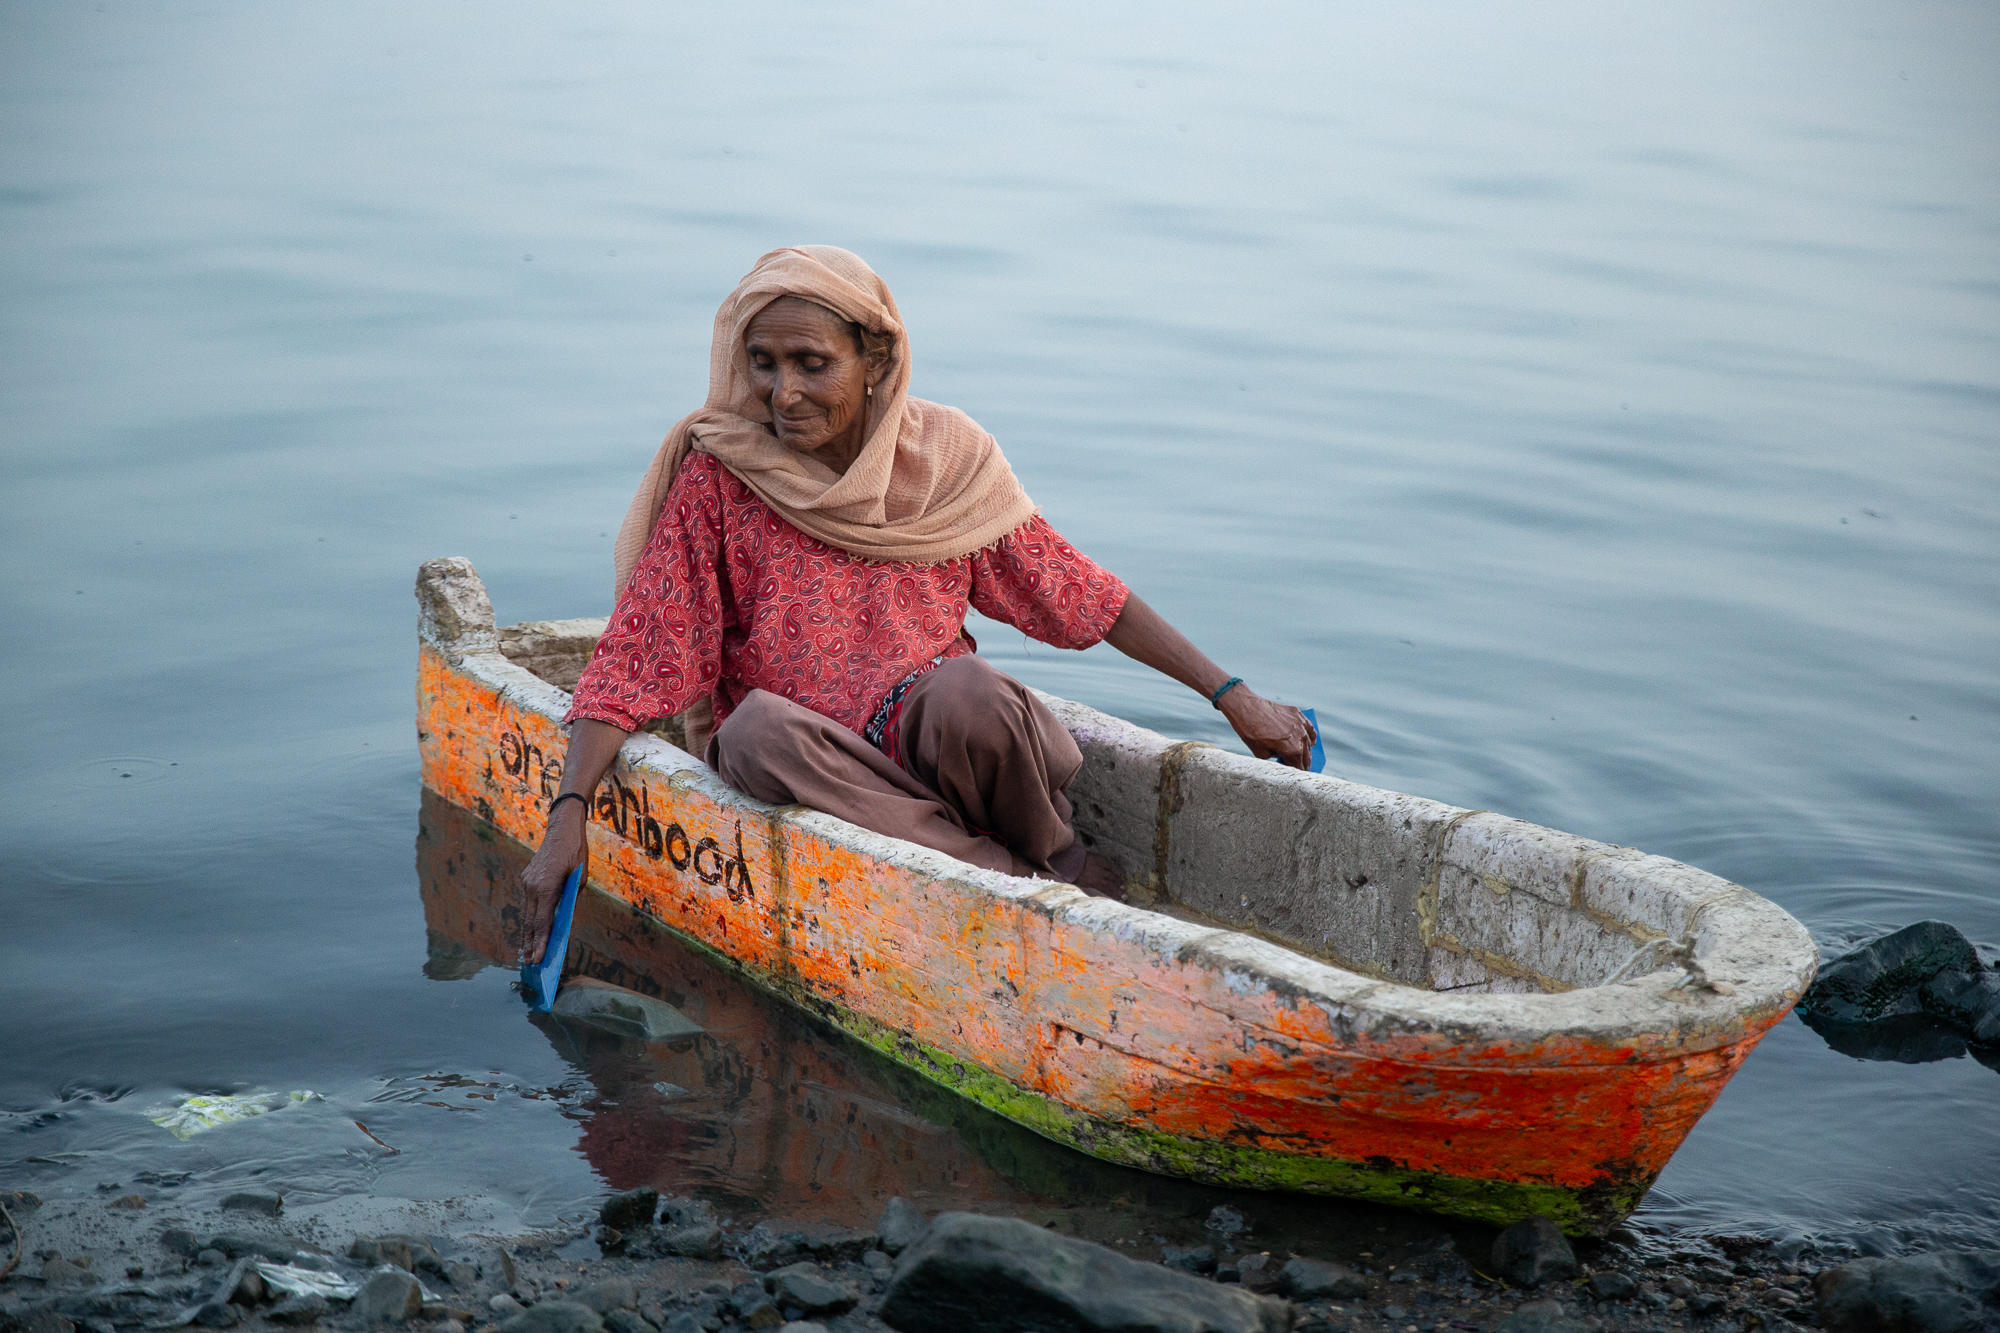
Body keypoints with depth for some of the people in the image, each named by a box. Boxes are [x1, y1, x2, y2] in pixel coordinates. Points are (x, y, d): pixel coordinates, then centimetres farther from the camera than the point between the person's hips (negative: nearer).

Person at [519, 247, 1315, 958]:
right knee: (756, 728, -35)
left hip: (935, 741, 0)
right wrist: (568, 817, -21)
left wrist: (1229, 695, 5)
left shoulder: (945, 455, -1)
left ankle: (1062, 858, -5)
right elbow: (633, 659, -9)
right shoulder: (715, 478, -7)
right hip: (813, 768, 0)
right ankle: (1044, 891, -29)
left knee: (962, 686, -33)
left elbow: (1074, 590, 6)